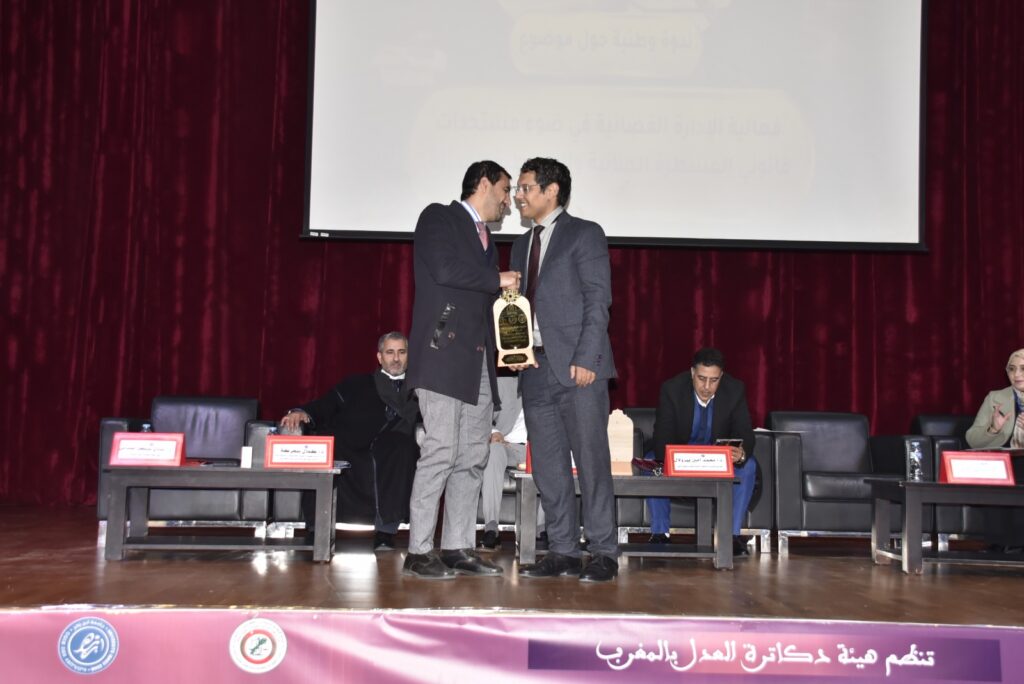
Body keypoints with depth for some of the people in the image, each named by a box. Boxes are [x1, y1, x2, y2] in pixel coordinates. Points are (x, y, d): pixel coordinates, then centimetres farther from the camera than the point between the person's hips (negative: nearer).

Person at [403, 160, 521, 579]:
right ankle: (418, 552, -5)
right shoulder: (439, 218, 1)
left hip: (478, 363, 8)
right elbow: (445, 269, -16)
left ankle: (457, 548, 12)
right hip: (444, 355, -8)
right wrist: (497, 280, -5)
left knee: (473, 457, 6)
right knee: (441, 452, -11)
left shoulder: (486, 241, 24)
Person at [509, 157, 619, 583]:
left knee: (591, 462, -4)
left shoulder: (584, 234, 1)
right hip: (536, 368, 7)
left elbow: (598, 300, -7)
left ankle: (603, 554, 2)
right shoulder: (522, 245, 21)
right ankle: (563, 552, 13)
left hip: (578, 368, -7)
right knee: (547, 466, 7)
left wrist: (586, 358, -16)